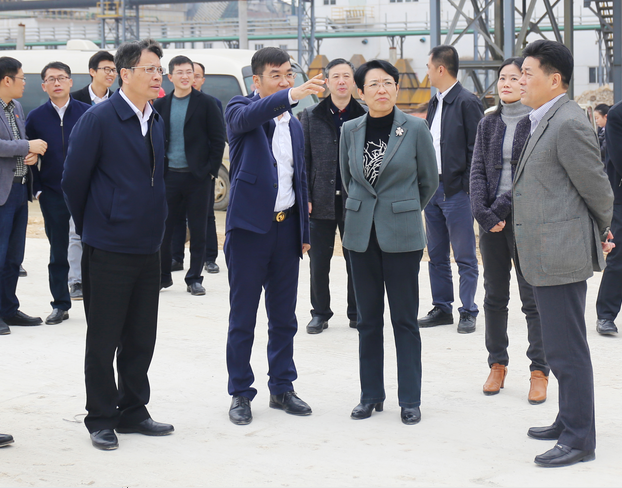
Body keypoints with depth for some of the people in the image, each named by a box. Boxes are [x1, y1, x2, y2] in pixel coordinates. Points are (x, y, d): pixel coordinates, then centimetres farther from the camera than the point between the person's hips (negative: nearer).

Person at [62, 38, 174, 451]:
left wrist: (155, 225, 14)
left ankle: (133, 412, 24)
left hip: (147, 248, 6)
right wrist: (91, 227, 4)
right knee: (103, 340, 3)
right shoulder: (99, 119, -12)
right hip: (108, 248, -6)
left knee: (141, 339, 12)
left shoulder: (157, 122, 9)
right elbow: (74, 180, -7)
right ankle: (101, 420, 13)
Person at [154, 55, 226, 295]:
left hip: (198, 176, -2)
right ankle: (163, 275, 16)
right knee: (163, 227, 2)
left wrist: (211, 170, -6)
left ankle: (194, 278, 12)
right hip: (168, 176, 2)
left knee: (198, 230, 3)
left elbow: (218, 139, 0)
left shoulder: (206, 103, 1)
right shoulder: (160, 105, 8)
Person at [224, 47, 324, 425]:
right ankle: (240, 394, 10)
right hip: (249, 226, -5)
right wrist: (293, 95, -43)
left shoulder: (295, 125, 15)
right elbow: (248, 116, -29)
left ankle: (282, 387, 22)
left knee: (284, 317, 11)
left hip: (286, 226, 5)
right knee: (243, 318, 2)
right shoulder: (241, 110, -3)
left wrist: (305, 230, 14)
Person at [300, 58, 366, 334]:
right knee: (318, 262, 5)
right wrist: (304, 197, -3)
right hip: (321, 201, 0)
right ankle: (320, 313, 18)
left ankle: (357, 313, 19)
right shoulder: (311, 116, 5)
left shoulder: (365, 117, 3)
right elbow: (303, 159, 4)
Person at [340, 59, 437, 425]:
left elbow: (429, 181, 6)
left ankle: (410, 400, 9)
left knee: (405, 319, 1)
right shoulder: (351, 130, 3)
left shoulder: (415, 129, -5)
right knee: (368, 319, 9)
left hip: (402, 236, -3)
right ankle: (371, 395, 19)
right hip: (362, 234, 3)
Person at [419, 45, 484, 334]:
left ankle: (468, 312, 5)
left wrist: (469, 189, -15)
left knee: (465, 257, -1)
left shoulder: (467, 102, -10)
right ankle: (442, 308, 21)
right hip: (433, 188, 8)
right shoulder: (435, 103, 15)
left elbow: (476, 149, -13)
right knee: (436, 255, 13)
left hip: (457, 190, -8)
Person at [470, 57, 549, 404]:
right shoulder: (489, 124, 11)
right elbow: (478, 170, 6)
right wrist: (484, 213, -8)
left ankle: (540, 371, 5)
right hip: (491, 220, 5)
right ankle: (498, 365, 20)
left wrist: (504, 205, -15)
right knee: (495, 296, 10)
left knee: (533, 297, -2)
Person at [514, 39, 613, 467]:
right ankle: (570, 422, 31)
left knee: (567, 349, -5)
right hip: (547, 255, 10)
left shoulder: (569, 124, -17)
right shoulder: (546, 121, 15)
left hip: (562, 254, -10)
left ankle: (580, 440, 2)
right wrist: (600, 233, 20)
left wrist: (601, 232, 4)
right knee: (562, 347, 19)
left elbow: (598, 188, -13)